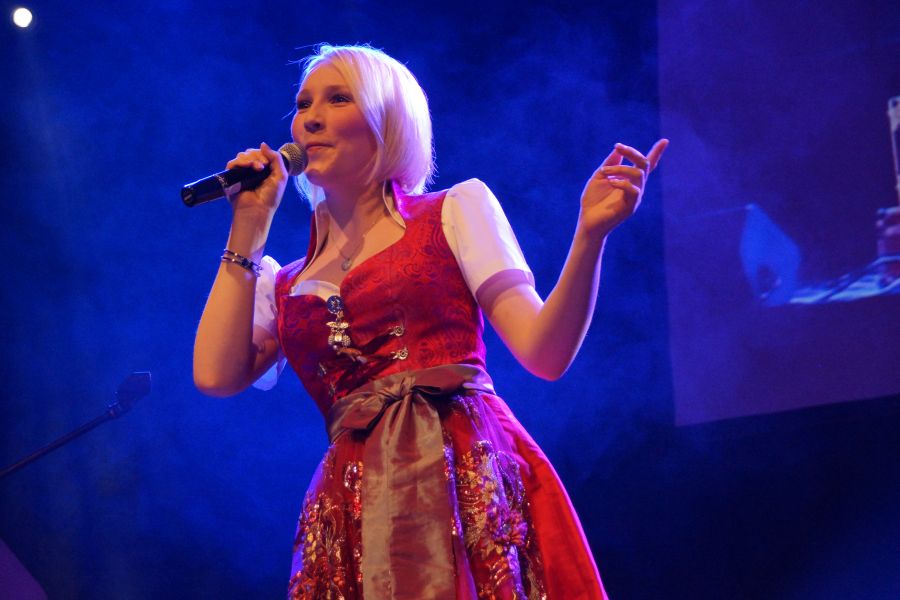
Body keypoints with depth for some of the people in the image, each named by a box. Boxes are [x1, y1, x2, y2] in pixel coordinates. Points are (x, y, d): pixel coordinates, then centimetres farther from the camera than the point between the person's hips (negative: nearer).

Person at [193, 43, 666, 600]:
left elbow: (545, 353, 0)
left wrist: (591, 234, -15)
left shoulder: (456, 210, 10)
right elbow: (216, 375, 1)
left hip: (469, 476, -3)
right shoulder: (282, 283, 20)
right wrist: (248, 227, 10)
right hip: (358, 507, 3)